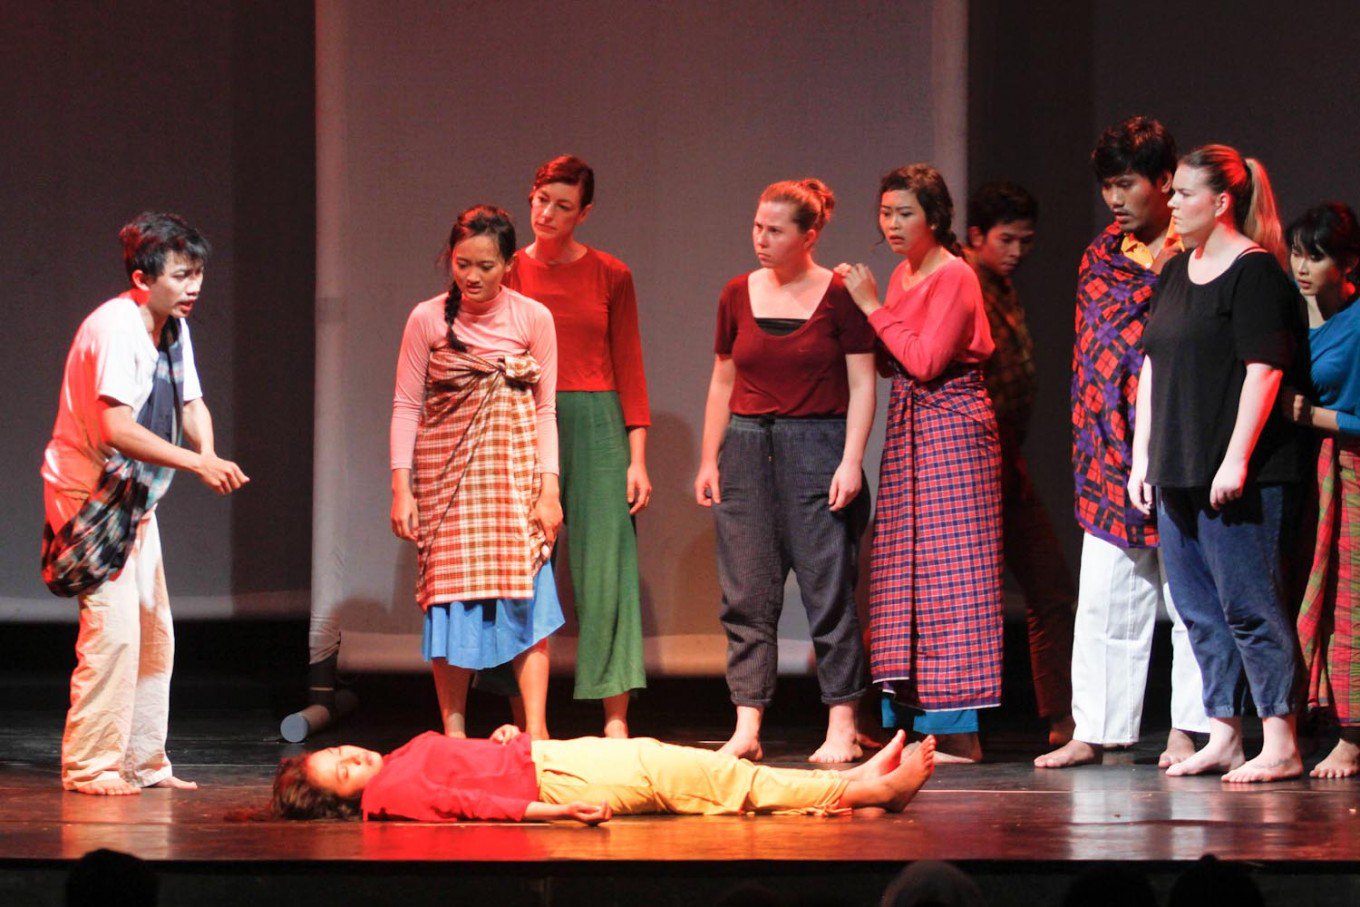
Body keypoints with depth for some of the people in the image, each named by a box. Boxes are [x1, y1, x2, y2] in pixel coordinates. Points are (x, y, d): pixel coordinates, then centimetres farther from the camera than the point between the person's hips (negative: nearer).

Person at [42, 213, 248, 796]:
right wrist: (198, 463, -31)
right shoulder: (115, 327, -23)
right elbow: (117, 429, -30)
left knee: (153, 632, 11)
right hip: (90, 491, -9)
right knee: (112, 630, -14)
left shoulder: (174, 326, 6)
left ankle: (142, 762, 18)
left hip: (134, 496, 9)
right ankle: (89, 767, -8)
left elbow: (191, 402, 7)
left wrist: (209, 456, -15)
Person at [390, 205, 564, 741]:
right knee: (450, 596, -1)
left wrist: (549, 487, -2)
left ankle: (535, 731, -12)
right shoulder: (428, 319, -1)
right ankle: (453, 732, 5)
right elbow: (405, 406, 1)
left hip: (514, 471, 0)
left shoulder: (533, 319, 1)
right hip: (446, 474, 0)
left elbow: (545, 410, 4)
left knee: (526, 593, -11)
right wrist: (401, 487, -4)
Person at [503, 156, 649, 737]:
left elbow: (628, 368, 4)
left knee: (606, 573, -4)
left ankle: (616, 721, -3)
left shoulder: (610, 277, 5)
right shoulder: (509, 273, 7)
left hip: (596, 426, -1)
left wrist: (637, 459, -2)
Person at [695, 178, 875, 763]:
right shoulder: (738, 295, 10)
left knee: (828, 590, -4)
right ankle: (747, 727, 1)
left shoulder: (839, 296, -3)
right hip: (747, 447, 4)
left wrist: (851, 461, -11)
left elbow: (862, 385, -3)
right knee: (746, 594, 0)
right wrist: (708, 460, 11)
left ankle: (842, 726, 1)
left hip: (817, 445, -4)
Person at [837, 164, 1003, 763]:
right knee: (909, 573, 6)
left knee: (948, 573, -9)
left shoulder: (954, 277, -11)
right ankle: (930, 721, 9)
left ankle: (957, 729, -8)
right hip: (908, 430, 9)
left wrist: (875, 308, -13)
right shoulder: (902, 276, 15)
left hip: (951, 429, -9)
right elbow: (894, 361, 14)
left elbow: (925, 360, -18)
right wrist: (858, 309, 4)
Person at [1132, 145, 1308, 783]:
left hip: (1240, 474, -9)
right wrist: (1142, 456, 14)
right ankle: (1222, 736, 15)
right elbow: (1152, 367, 20)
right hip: (1179, 474, 9)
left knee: (1248, 603, -9)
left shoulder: (1255, 271, -9)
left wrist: (1236, 459, -20)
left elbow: (1264, 370, -15)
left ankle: (1281, 745, -7)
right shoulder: (1176, 274, 17)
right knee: (1198, 608, 9)